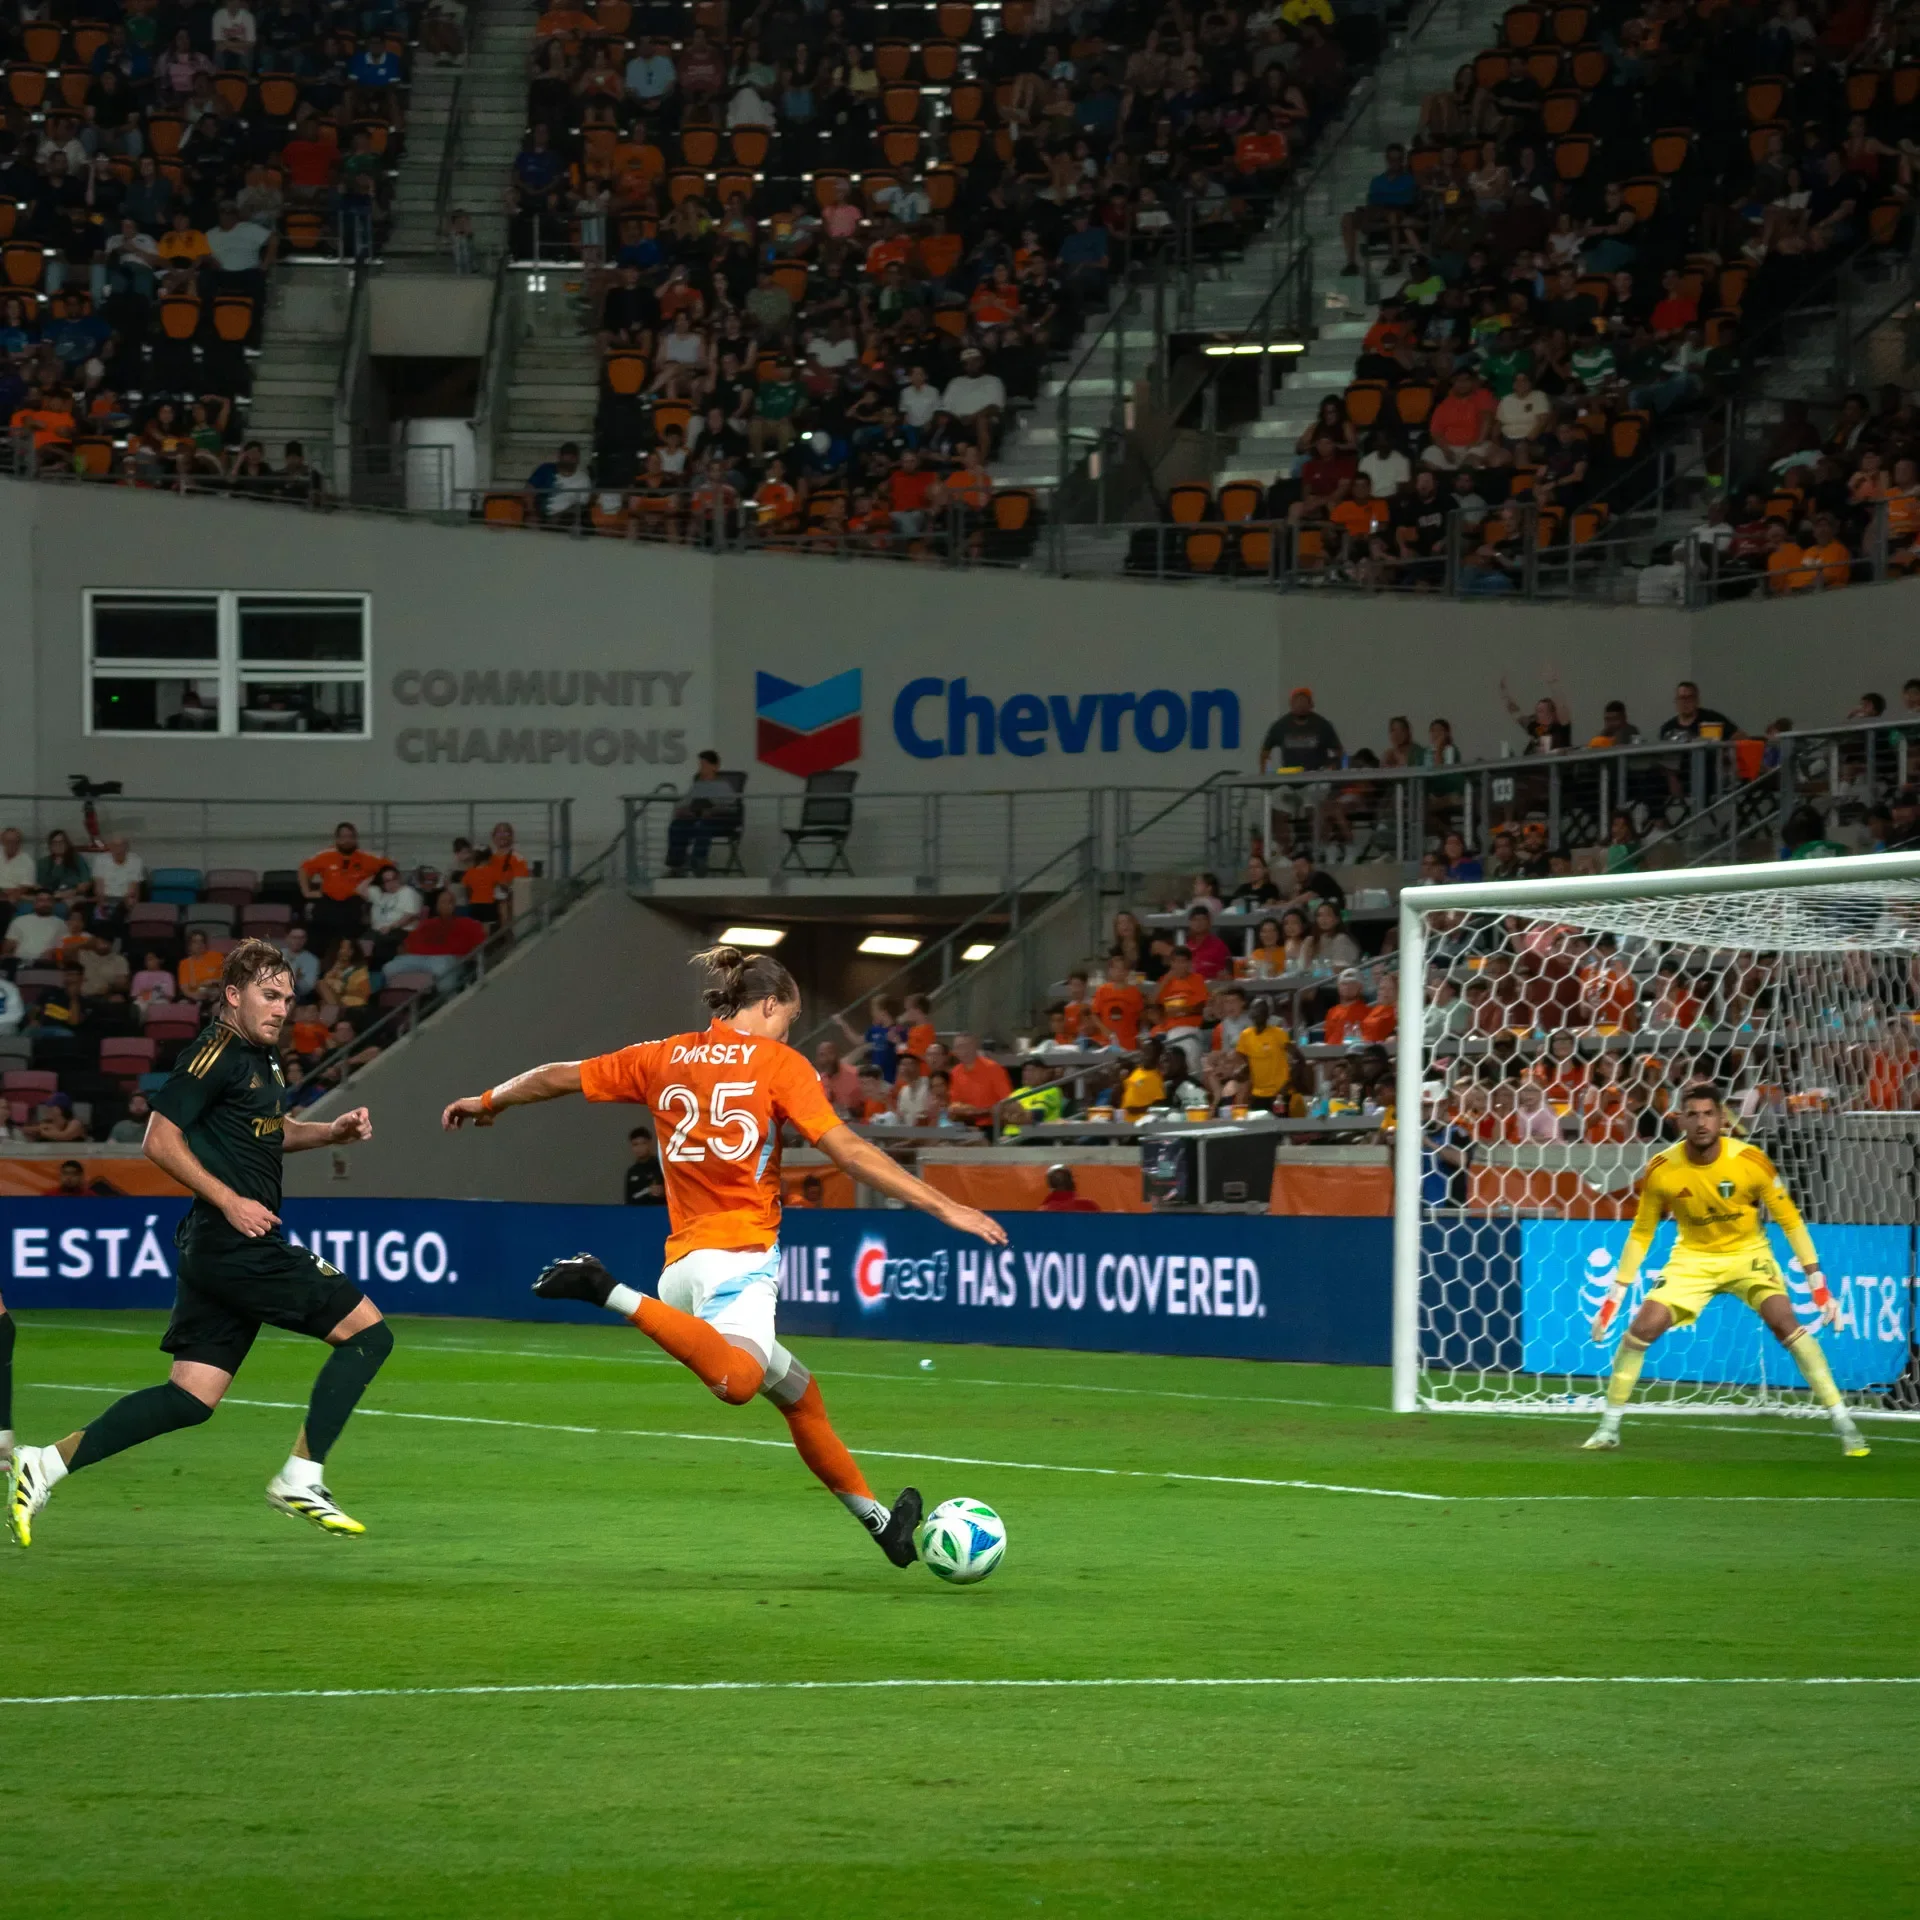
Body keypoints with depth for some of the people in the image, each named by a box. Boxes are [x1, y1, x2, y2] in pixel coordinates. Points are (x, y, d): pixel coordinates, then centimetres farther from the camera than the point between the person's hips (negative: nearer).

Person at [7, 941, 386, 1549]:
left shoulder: (261, 1057, 17)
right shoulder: (217, 1052, -12)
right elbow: (161, 1139, -16)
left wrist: (331, 1131, 17)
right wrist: (229, 1201, -19)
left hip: (214, 1251, 10)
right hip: (235, 1244, -10)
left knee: (191, 1397, 7)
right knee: (367, 1332, -6)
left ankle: (43, 1465, 6)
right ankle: (299, 1480, -5)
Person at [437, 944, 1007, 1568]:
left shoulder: (664, 1058, 16)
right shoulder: (777, 1062, 2)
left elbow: (559, 1077, 26)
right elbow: (848, 1150, -7)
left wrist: (485, 1102, 44)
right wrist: (944, 1207, -6)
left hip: (683, 1258, 8)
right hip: (737, 1253, -8)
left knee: (799, 1395, 21)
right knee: (737, 1379, -36)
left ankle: (876, 1518, 28)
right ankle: (615, 1295, -35)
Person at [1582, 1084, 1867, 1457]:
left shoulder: (1751, 1161, -21)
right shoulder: (1661, 1170, -16)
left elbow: (1790, 1220, -10)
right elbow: (1641, 1233, -2)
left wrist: (1818, 1284, -13)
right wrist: (1614, 1296, -3)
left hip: (1747, 1252, -2)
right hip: (1693, 1257, 2)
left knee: (1785, 1322, -22)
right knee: (1642, 1326, -13)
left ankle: (1843, 1424, -16)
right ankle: (1609, 1426, 4)